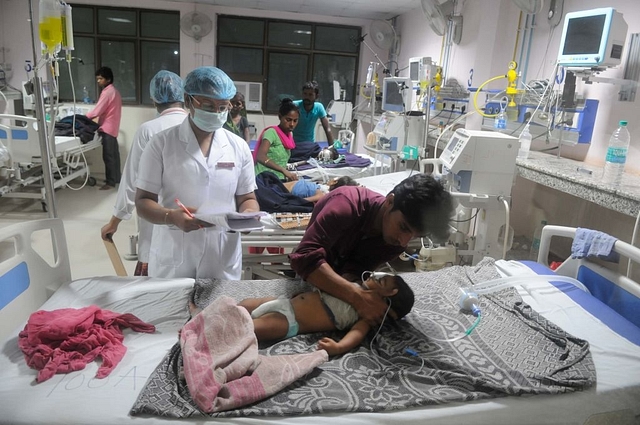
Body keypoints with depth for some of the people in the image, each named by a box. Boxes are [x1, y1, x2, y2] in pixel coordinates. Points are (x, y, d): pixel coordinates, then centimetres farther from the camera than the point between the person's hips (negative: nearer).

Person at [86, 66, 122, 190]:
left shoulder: (107, 92, -15)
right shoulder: (114, 91, 15)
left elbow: (97, 111, -18)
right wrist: (89, 118, 17)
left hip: (107, 128, -10)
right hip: (112, 127, 10)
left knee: (108, 156, -7)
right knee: (114, 154, 15)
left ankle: (110, 182, -4)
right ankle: (116, 178, 23)